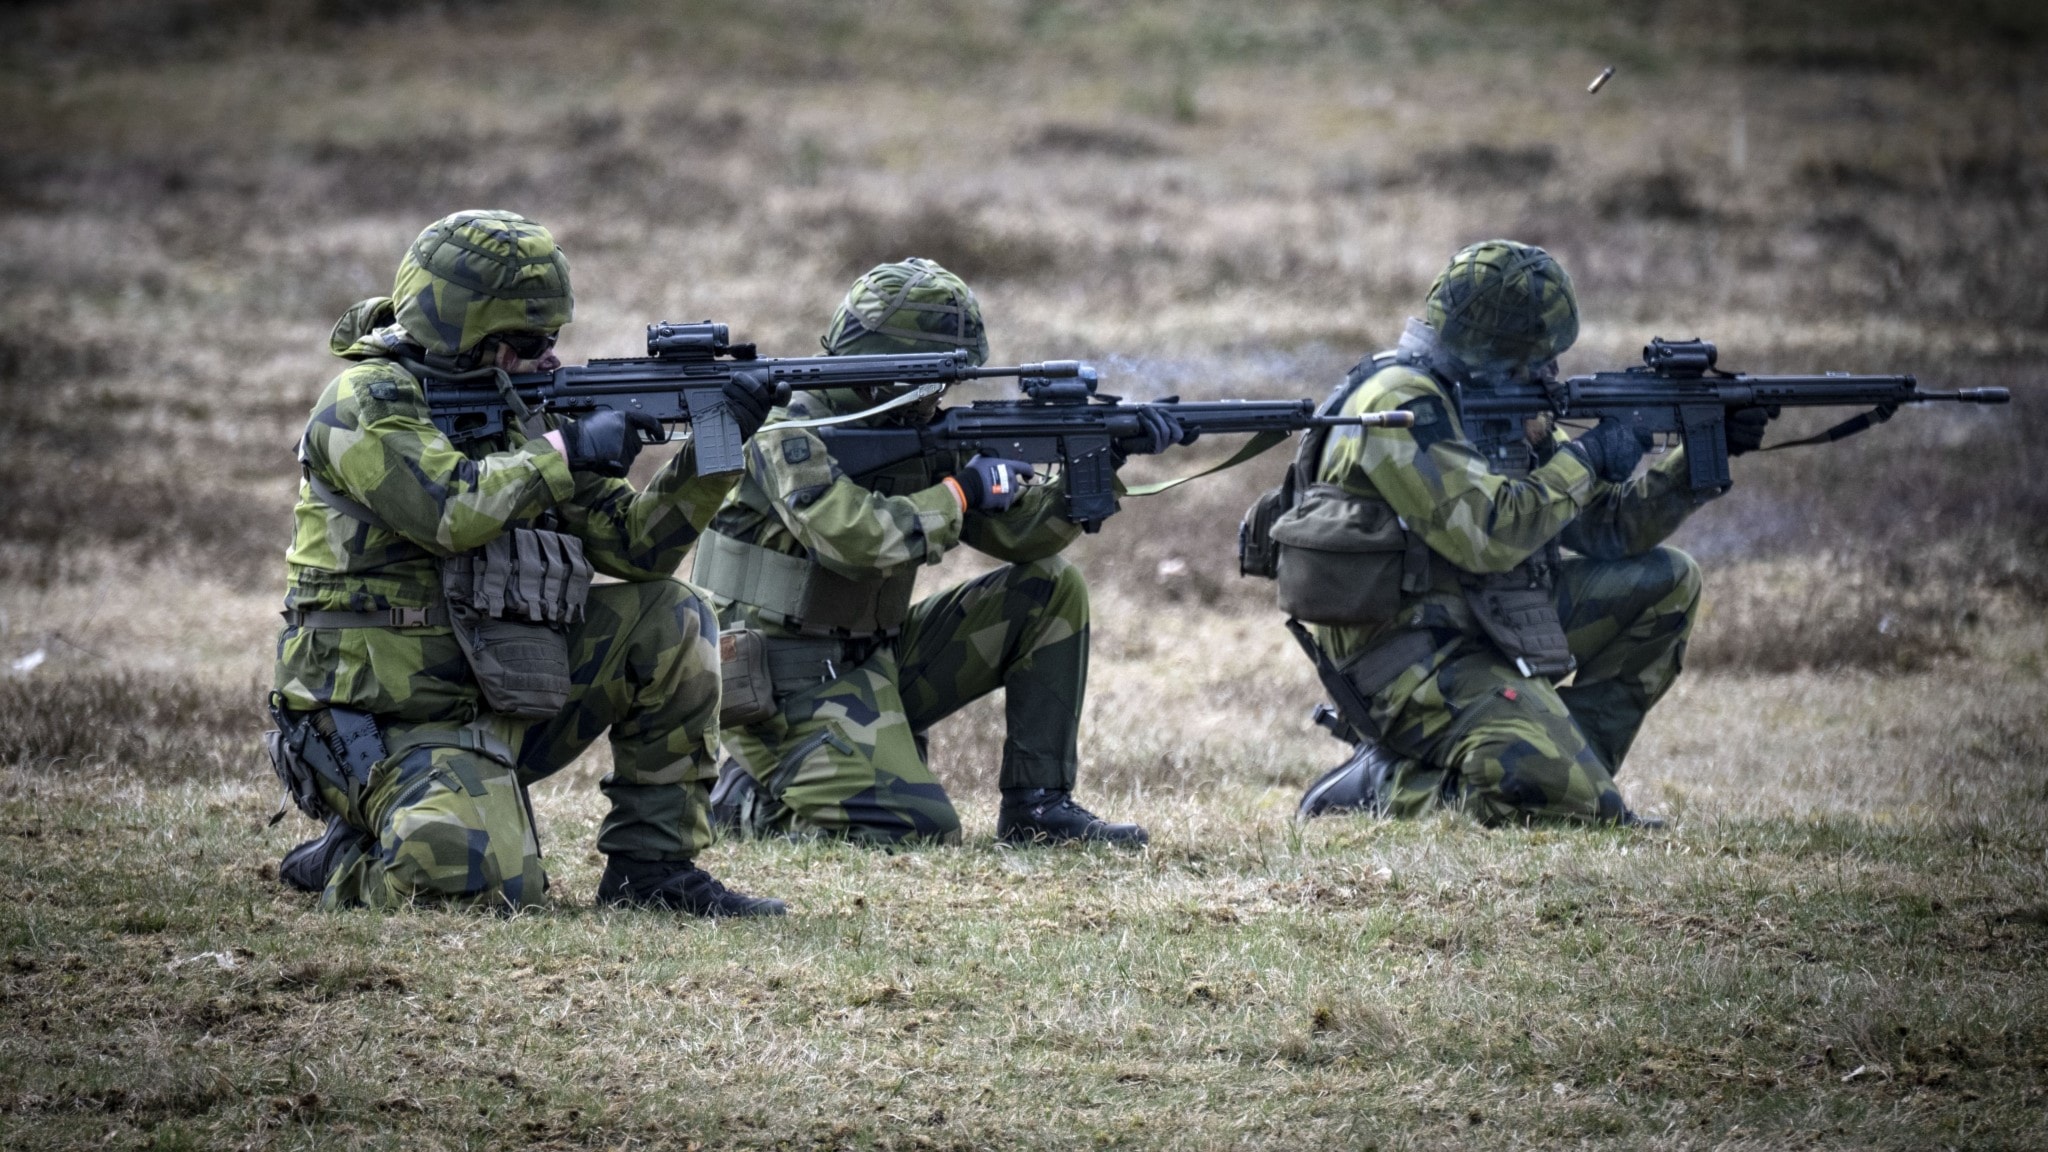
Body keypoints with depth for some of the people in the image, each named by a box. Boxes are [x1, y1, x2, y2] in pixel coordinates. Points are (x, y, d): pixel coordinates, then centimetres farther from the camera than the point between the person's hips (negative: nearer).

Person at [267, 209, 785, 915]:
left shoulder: (515, 411, 12)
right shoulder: (369, 401, -11)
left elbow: (633, 544, 9)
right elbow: (451, 510, -28)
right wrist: (567, 450, -16)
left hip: (497, 699, 8)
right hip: (385, 725, -8)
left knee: (668, 622, -1)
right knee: (484, 880, -33)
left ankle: (652, 864, 5)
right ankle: (352, 865, 1)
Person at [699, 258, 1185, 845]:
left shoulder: (919, 433, 9)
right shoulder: (794, 427, -15)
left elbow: (1019, 532, 7)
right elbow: (850, 535, -32)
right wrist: (962, 491, -20)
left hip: (873, 661, 9)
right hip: (789, 681, -9)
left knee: (1052, 589, 4)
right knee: (920, 828, -27)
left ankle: (1037, 804, 4)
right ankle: (756, 792, 0)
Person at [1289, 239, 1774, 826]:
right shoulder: (1399, 405, -16)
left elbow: (1604, 529, 16)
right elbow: (1486, 534, -26)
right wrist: (1585, 460, -13)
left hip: (1488, 632, 10)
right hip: (1416, 663, -10)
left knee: (1666, 584, 10)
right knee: (1569, 801, -27)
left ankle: (1567, 755, 8)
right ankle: (1383, 786, -6)